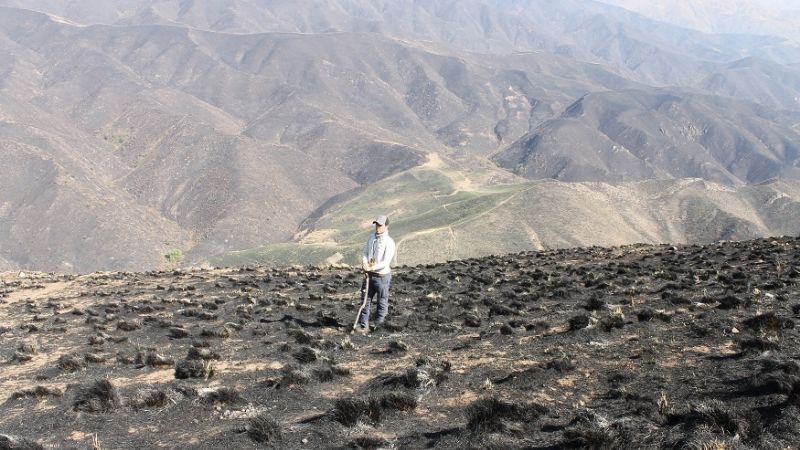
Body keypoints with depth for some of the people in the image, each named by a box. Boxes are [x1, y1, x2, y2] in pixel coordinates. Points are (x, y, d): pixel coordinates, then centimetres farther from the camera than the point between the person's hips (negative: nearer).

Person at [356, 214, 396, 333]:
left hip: (382, 276, -6)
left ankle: (378, 325, 20)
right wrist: (364, 263, -13)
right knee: (366, 300, 8)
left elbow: (386, 262, -21)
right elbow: (365, 252, 8)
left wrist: (371, 268, -27)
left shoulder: (389, 242, -15)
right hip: (369, 274, 6)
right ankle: (364, 325, 15)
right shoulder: (371, 237, 4)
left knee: (382, 301, 7)